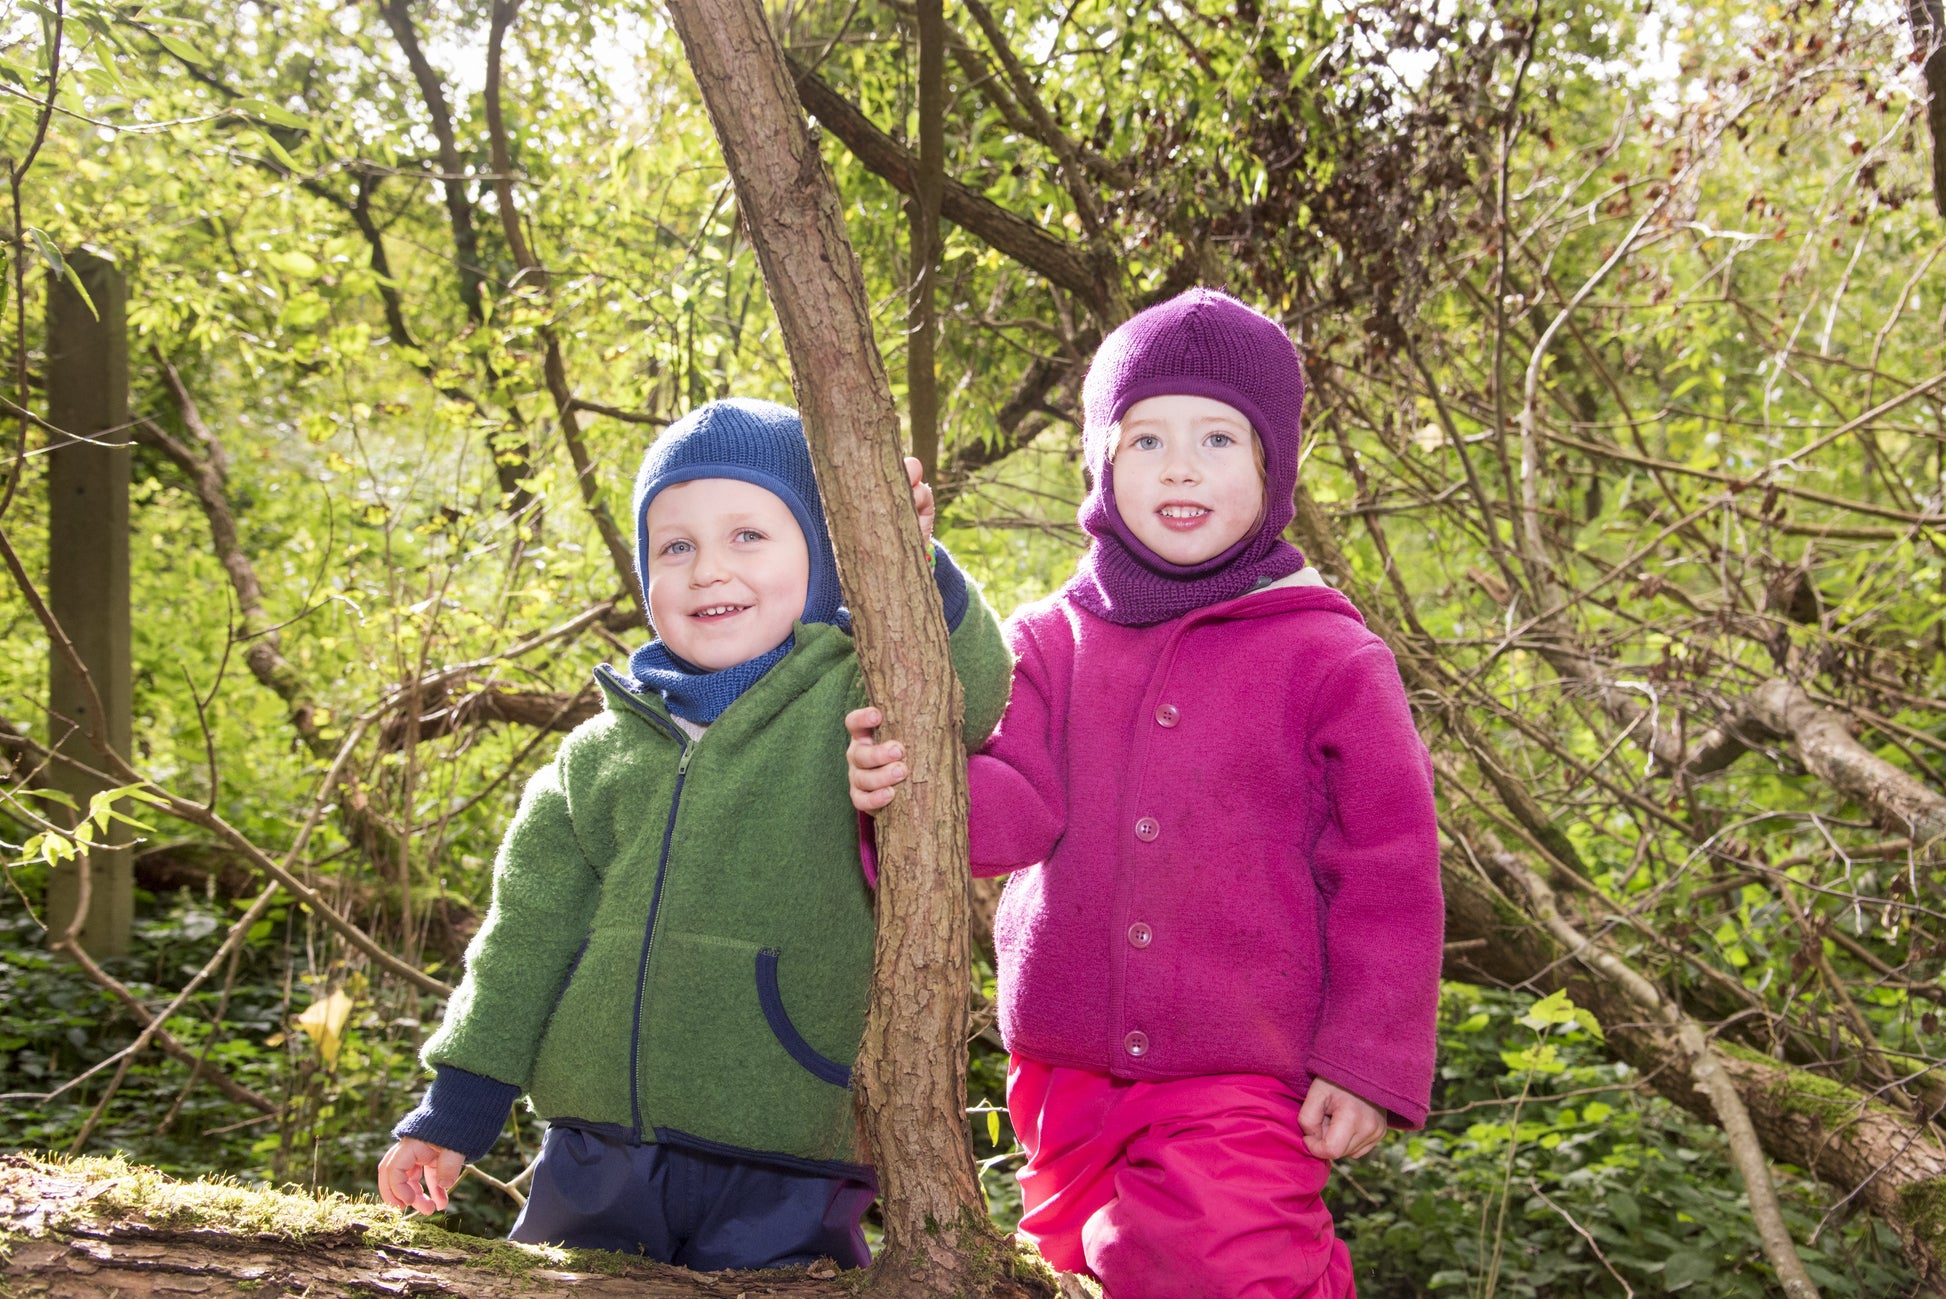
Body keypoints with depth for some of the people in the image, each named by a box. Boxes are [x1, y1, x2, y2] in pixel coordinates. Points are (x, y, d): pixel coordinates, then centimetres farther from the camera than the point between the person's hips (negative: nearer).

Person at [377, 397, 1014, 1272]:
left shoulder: (855, 703, -2)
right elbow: (530, 935, 13)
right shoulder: (601, 751, 9)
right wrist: (456, 1109, 11)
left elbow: (970, 694, -23)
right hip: (596, 1162, 5)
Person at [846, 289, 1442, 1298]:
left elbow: (1387, 875, -2)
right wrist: (913, 783, -27)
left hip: (1246, 1085, -4)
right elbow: (1020, 807, -6)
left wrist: (1368, 1062, -5)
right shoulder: (1051, 641, 6)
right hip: (1070, 1075, 4)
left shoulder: (1329, 660, -3)